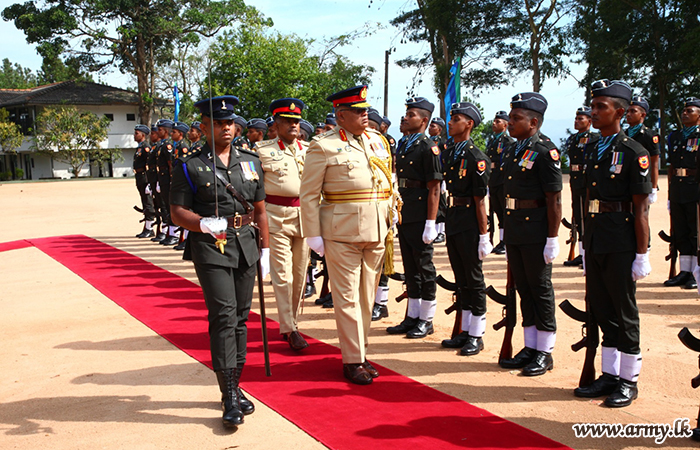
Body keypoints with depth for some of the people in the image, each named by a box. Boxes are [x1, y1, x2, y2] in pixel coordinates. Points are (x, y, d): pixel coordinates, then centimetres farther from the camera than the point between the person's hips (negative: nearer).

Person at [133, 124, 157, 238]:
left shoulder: (146, 147, -12)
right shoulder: (139, 147, 19)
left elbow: (150, 164, -18)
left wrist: (149, 181, -22)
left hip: (145, 177, -10)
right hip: (139, 178, 10)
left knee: (148, 204, -6)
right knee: (145, 204, 12)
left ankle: (149, 229, -3)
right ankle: (147, 229, 17)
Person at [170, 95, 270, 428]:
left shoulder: (250, 161, 12)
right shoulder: (190, 166, 0)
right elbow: (177, 212, -3)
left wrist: (265, 250, 11)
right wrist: (202, 224, -23)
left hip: (245, 246, 5)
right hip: (211, 249, -4)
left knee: (241, 317, 9)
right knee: (223, 316, -11)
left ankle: (235, 385, 22)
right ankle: (229, 396, -5)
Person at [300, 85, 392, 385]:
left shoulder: (377, 140, 13)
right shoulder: (324, 145, -4)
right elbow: (309, 194, -5)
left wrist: (389, 222, 11)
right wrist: (313, 235, -9)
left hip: (376, 232, 6)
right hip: (342, 232, -5)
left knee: (367, 295, 12)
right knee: (347, 297, 0)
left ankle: (361, 352, 24)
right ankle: (352, 360, 10)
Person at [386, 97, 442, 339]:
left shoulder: (428, 147, -10)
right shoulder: (402, 145, 13)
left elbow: (434, 189, -14)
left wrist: (430, 223, -17)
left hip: (420, 218, -8)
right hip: (403, 216, 8)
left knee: (424, 267, 2)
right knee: (410, 268, 13)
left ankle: (426, 320, 12)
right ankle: (412, 316, 22)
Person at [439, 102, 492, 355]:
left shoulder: (476, 157, -13)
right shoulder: (446, 152, 10)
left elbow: (480, 200, -15)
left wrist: (484, 236, -15)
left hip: (469, 224, -8)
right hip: (451, 220, 8)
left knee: (474, 280, 2)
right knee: (461, 280, 15)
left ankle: (476, 336, 13)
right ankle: (465, 332, 26)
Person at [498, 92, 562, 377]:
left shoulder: (545, 150, -12)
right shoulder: (514, 150, 13)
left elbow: (554, 199, -15)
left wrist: (552, 239, -18)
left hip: (536, 233, -8)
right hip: (514, 231, 8)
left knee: (540, 289, 2)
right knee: (523, 289, 13)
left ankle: (545, 353, 14)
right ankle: (530, 348, 24)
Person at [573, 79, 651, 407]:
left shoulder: (633, 152, -9)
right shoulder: (594, 152, 12)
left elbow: (641, 207, -12)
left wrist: (642, 254, -14)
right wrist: (586, 244, 16)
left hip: (620, 244, -7)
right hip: (595, 241, 7)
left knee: (624, 311, 3)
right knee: (600, 309, 13)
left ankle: (628, 381, 17)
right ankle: (609, 375, 25)